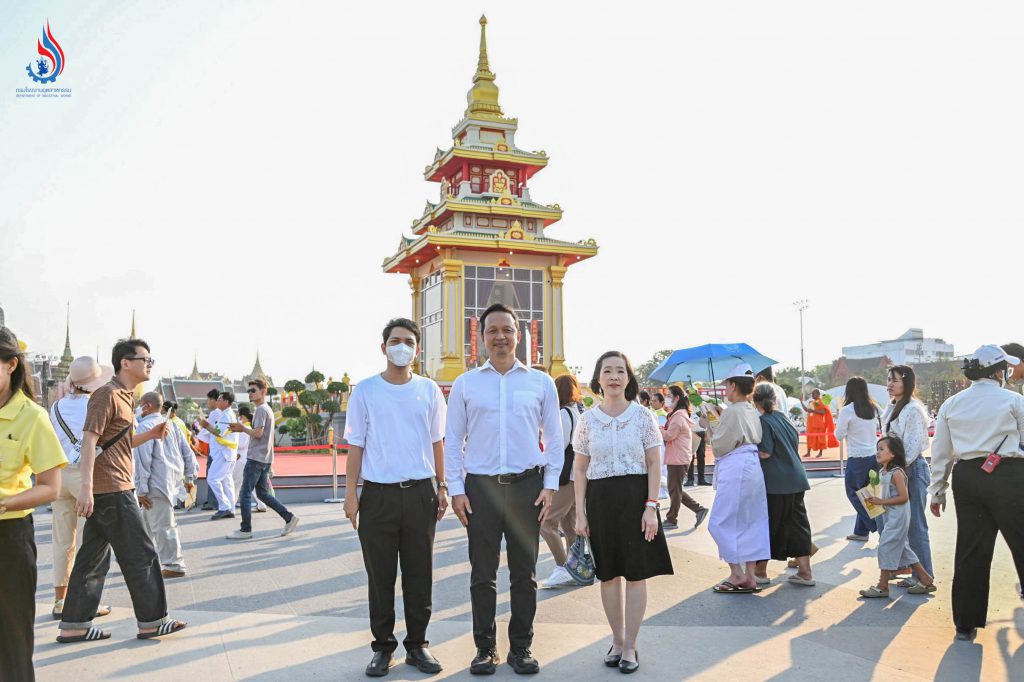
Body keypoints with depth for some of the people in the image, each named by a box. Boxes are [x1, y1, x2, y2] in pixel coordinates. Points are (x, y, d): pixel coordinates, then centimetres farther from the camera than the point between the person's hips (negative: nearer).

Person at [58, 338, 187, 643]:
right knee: (141, 555, -2)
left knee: (94, 557, 12)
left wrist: (151, 434, 7)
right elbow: (90, 440, -20)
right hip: (111, 489, -10)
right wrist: (86, 487, -26)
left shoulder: (124, 397, 17)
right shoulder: (107, 394, -13)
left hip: (110, 489, 10)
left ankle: (74, 625, 18)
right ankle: (152, 620, 7)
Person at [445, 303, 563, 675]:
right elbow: (453, 441, 6)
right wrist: (456, 489, -1)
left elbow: (554, 438, 8)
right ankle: (485, 647, 22)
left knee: (524, 573, 8)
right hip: (480, 487, 0)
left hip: (527, 485, 0)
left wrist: (550, 486, 0)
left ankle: (521, 647, 23)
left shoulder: (540, 382, 6)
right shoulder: (465, 384, 5)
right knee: (482, 573, 7)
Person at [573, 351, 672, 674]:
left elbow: (654, 465, -1)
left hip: (635, 497, -2)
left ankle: (630, 646, 15)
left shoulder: (643, 416, -1)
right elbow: (580, 469, 6)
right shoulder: (587, 419, 3)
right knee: (608, 574, 10)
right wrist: (580, 513, 1)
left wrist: (651, 507, -9)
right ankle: (617, 640, 26)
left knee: (636, 574, 2)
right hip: (600, 499, 2)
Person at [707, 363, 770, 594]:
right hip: (752, 466, 9)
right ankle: (750, 576, 14)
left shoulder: (732, 412, -13)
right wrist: (722, 417, 16)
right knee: (751, 522, 10)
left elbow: (720, 445, -11)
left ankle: (737, 573, 1)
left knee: (720, 523, 0)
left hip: (735, 469, -9)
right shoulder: (752, 412, 12)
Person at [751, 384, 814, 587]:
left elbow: (764, 453, -18)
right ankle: (805, 572, 13)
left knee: (767, 525, 4)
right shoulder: (784, 418, 10)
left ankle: (760, 572, 14)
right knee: (797, 523, 11)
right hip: (795, 478, 7)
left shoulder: (762, 422, -13)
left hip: (774, 482, -7)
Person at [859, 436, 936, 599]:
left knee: (886, 546, -6)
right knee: (902, 547, 15)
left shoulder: (896, 473, -20)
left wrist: (881, 501, -21)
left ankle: (883, 586, 3)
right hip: (890, 515, 10)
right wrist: (875, 499, 4)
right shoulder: (882, 472, 8)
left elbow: (904, 497, -23)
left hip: (898, 515, -10)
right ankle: (926, 580, 25)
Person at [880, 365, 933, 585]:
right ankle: (902, 565, 24)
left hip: (912, 468, -9)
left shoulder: (913, 409, -13)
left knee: (915, 524, -1)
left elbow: (914, 445, -18)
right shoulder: (892, 408, 13)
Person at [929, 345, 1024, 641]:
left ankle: (965, 624, 17)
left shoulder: (951, 405, 8)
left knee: (970, 550, 11)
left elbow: (941, 453, 10)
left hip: (966, 478, 4)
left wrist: (937, 492, 16)